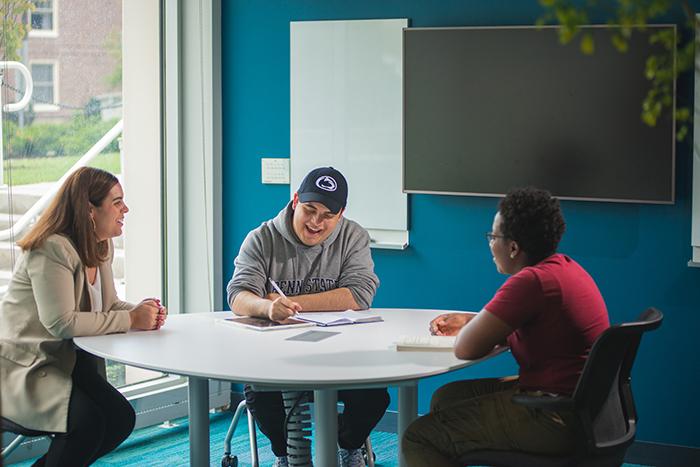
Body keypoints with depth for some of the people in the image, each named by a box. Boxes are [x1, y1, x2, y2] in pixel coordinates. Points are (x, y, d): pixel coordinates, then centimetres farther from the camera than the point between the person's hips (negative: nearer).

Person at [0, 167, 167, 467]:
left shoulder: (101, 247, 7)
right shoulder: (51, 250, -22)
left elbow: (109, 305, 13)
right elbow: (61, 323, -28)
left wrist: (142, 312, -10)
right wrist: (130, 320, -24)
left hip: (68, 361, 9)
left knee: (121, 419, -6)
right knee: (87, 423, -29)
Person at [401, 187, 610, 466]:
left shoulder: (532, 281, -22)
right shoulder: (564, 266, 10)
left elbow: (465, 348, -20)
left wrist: (470, 328, 4)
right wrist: (469, 320, 19)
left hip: (556, 421, -11)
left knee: (417, 439, -8)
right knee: (445, 398, 21)